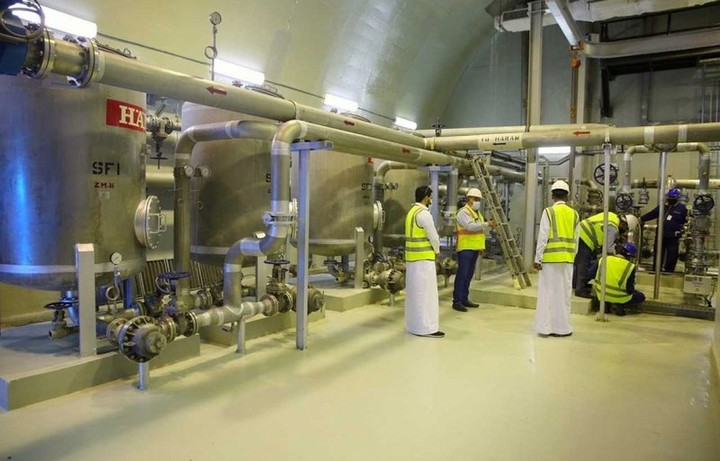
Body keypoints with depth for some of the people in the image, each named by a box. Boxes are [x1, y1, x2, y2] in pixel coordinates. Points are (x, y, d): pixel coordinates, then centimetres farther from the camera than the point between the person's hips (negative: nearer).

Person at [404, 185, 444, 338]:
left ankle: (413, 324, 22)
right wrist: (436, 250, 4)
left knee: (414, 292, 14)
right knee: (425, 293, -4)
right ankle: (426, 327, -1)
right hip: (423, 258, -9)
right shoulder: (424, 213, -16)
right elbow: (433, 237, -15)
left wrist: (432, 249, 11)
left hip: (412, 257, 9)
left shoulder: (411, 212, 13)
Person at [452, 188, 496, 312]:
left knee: (469, 275, 12)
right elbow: (471, 226, -27)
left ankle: (464, 299, 20)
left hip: (475, 249, 9)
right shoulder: (463, 212, -11)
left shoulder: (477, 212, 18)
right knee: (462, 275, -8)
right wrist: (487, 224, -29)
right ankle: (456, 301, -4)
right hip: (465, 248, -9)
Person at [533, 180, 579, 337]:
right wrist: (572, 257, 17)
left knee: (548, 293, 4)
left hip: (550, 258, -4)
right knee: (564, 293, 11)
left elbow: (543, 237, -10)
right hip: (567, 259, 4)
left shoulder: (548, 212, -8)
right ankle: (562, 327, 18)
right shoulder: (574, 214, 5)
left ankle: (545, 327, 6)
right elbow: (575, 240, 7)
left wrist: (538, 258, -6)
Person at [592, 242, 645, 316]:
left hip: (601, 295, 5)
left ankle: (599, 301, 10)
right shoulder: (630, 267, -16)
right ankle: (619, 305, -4)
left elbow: (597, 279, 6)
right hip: (619, 298, -5)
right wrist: (630, 291, 12)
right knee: (641, 296, 19)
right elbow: (630, 290, -11)